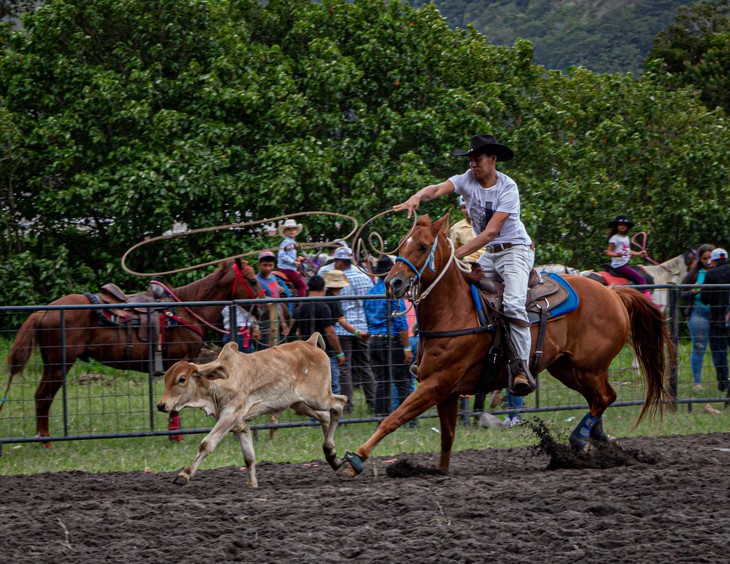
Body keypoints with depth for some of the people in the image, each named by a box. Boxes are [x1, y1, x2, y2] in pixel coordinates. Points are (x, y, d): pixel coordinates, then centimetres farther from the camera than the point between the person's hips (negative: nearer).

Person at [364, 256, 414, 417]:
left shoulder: (370, 292, 10)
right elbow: (401, 323, -15)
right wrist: (407, 348, -13)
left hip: (373, 342, 7)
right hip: (391, 341, -7)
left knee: (380, 383, 9)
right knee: (403, 383, -3)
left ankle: (381, 415, 9)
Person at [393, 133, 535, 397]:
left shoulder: (507, 188, -16)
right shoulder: (468, 179, -2)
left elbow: (491, 232, -24)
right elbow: (439, 189, -20)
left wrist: (458, 253, -32)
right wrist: (417, 197, -43)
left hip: (516, 250, -7)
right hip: (487, 254, 7)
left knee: (513, 304, -27)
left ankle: (521, 368, -29)